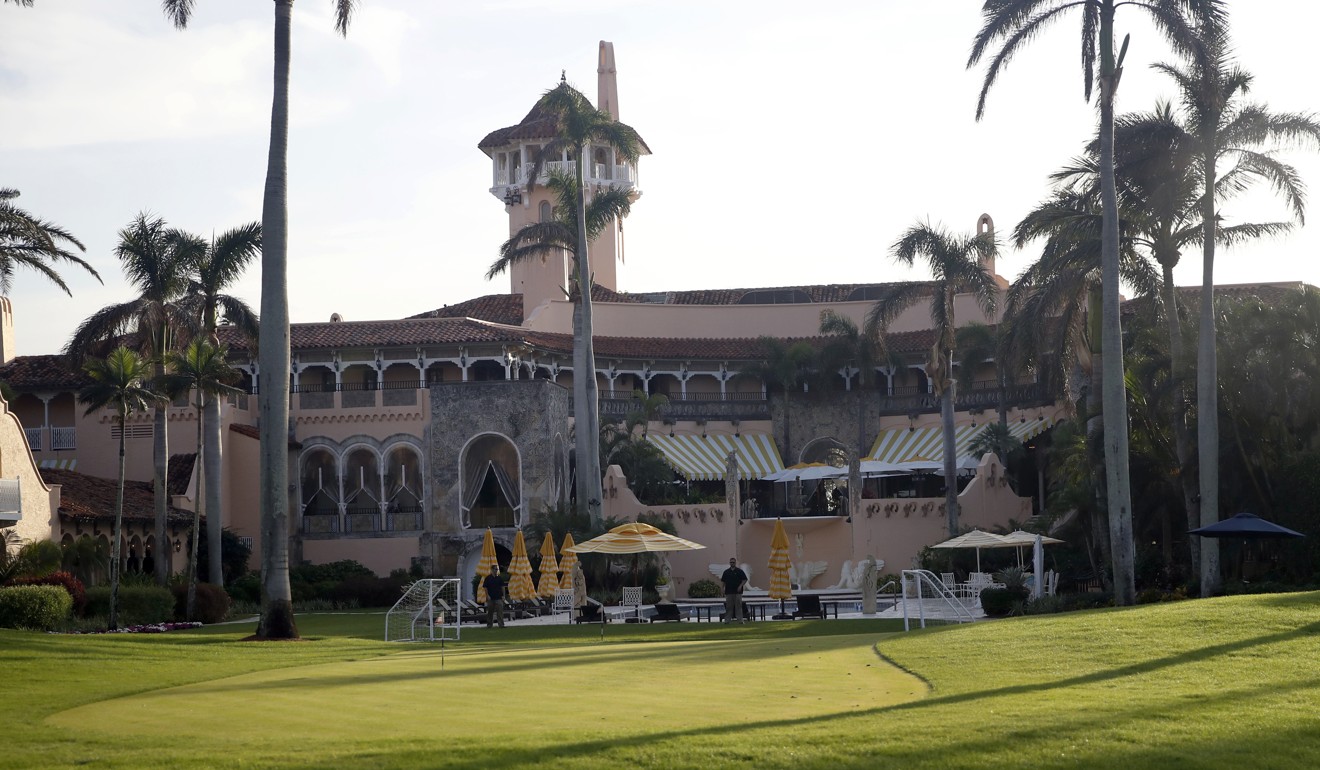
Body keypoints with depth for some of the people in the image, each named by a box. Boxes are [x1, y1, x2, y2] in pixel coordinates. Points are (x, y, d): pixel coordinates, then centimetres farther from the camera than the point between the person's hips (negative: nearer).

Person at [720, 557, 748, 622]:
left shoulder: (739, 571, 3)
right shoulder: (726, 572, 11)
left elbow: (745, 580, 2)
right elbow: (723, 581, 13)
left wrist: (740, 586, -12)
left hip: (737, 592, -2)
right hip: (729, 592, 2)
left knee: (738, 605, -4)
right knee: (729, 607, 4)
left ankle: (740, 619, -2)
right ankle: (727, 620, 6)